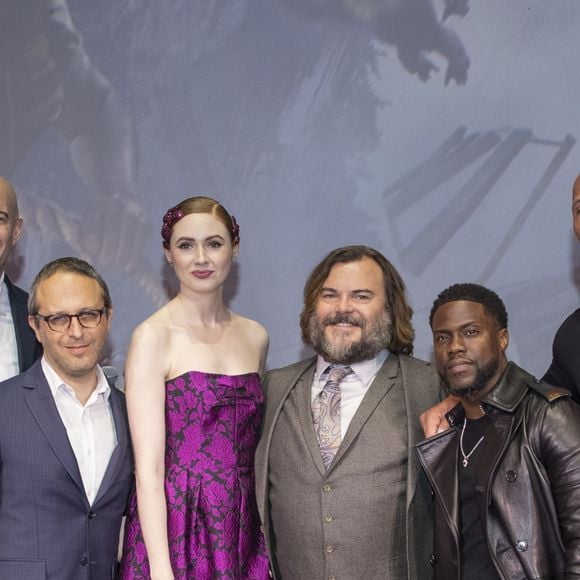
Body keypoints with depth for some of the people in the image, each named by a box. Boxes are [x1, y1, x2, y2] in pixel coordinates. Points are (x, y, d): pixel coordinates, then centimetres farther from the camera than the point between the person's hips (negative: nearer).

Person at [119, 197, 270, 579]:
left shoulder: (255, 337, 8)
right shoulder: (153, 336, -8)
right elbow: (148, 468, -13)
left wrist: (268, 542, 8)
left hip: (242, 532, 5)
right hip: (174, 529, -4)